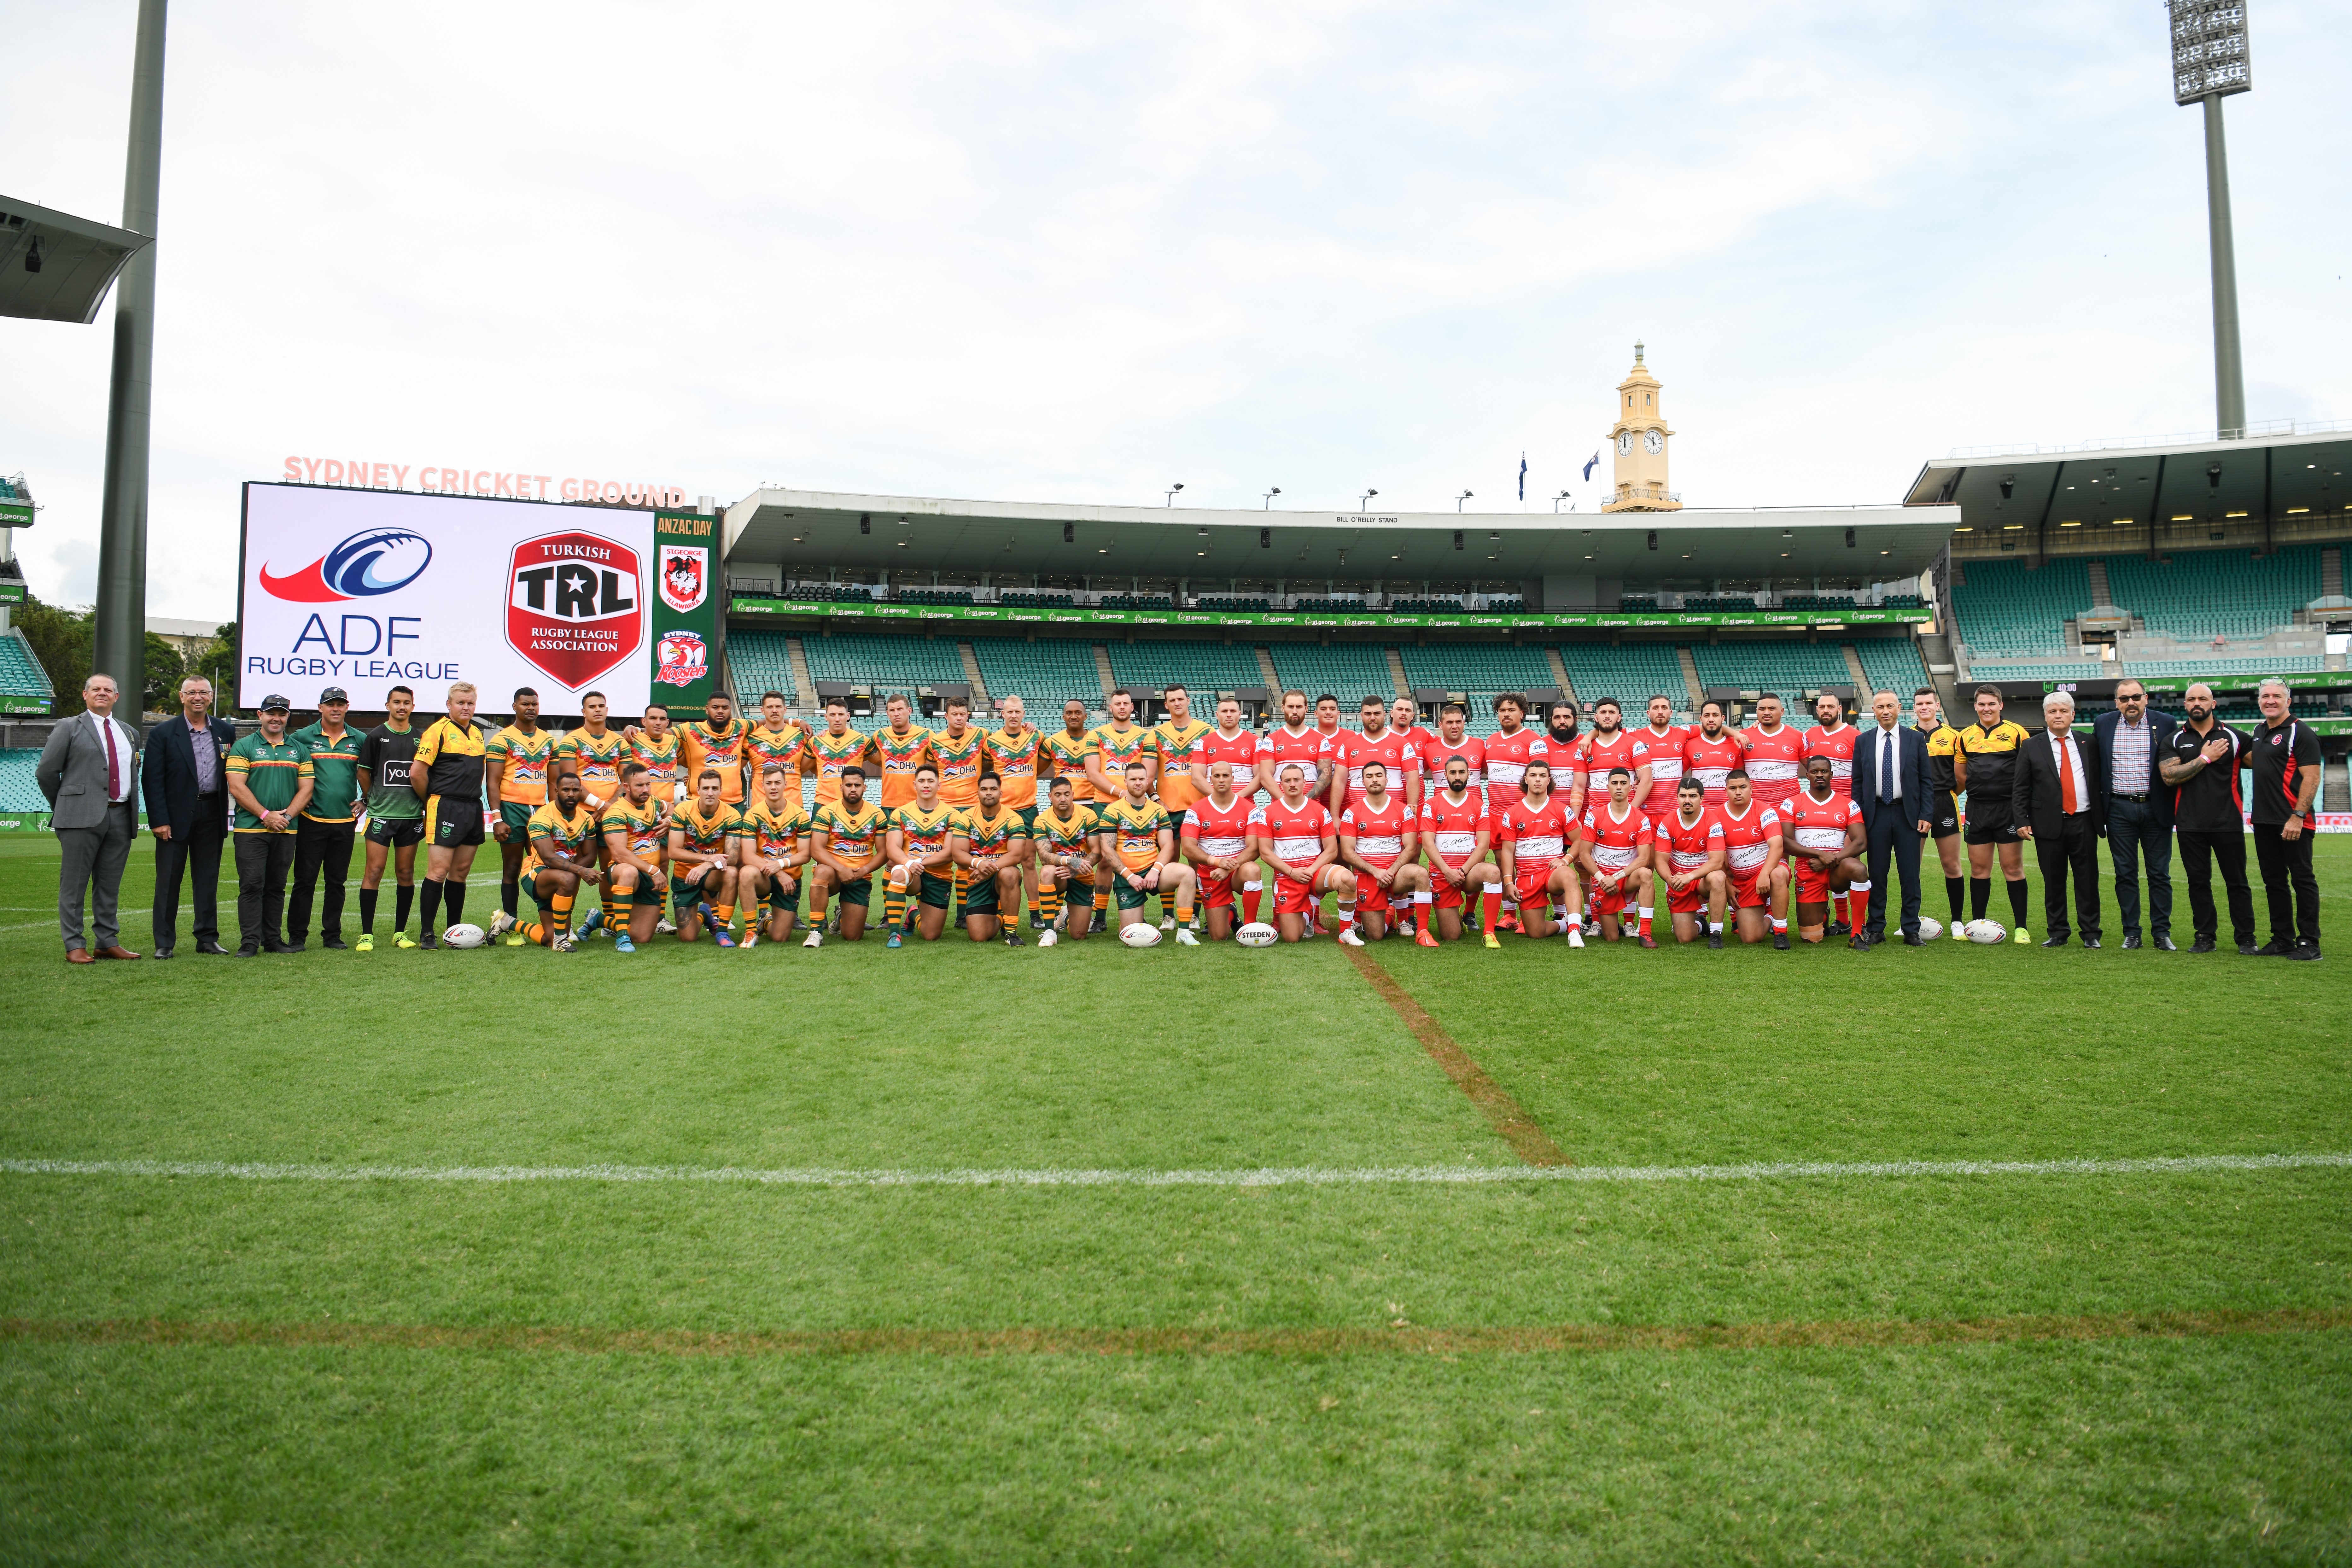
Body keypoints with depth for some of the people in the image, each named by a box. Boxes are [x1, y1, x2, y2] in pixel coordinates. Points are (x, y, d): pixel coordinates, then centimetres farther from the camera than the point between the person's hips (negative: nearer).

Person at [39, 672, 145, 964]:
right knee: (74, 884, -1)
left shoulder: (129, 733, 18)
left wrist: (129, 806, 13)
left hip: (121, 817, 5)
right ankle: (75, 946, 2)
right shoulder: (68, 728, 2)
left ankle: (108, 942, 16)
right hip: (82, 818, -5)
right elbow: (46, 772, 1)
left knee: (110, 885, 10)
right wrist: (63, 807, 6)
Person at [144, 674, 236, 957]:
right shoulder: (163, 734, -1)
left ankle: (208, 938, 16)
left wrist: (225, 813, -1)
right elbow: (152, 780, -5)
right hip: (176, 816, -3)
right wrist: (159, 820, -11)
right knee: (168, 881, 3)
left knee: (208, 880, 9)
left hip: (212, 815, 3)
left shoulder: (226, 731, 8)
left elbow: (232, 773, 10)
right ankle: (164, 943, 8)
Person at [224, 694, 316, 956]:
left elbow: (306, 789, 8)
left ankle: (272, 939, 13)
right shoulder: (243, 747, 2)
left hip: (286, 831, 3)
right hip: (251, 829, -3)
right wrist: (266, 815, -12)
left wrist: (287, 815, -7)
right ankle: (250, 942, -4)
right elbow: (237, 788, -6)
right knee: (252, 885, -6)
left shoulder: (299, 750, 13)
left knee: (276, 887, 8)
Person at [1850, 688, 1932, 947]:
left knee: (1910, 874, 2)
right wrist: (1857, 818, 1)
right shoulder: (1863, 741, 7)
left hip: (1908, 814, 0)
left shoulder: (1916, 739, 5)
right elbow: (1857, 783, 7)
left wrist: (1926, 815, -5)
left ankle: (1911, 930, 9)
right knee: (1877, 874, 3)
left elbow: (1925, 780, 4)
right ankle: (1875, 929, 10)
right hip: (1876, 814, 0)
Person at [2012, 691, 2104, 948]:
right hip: (2049, 824, -1)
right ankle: (2057, 933, 12)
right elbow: (2020, 790, 4)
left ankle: (2091, 934, 9)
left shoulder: (2089, 745, 10)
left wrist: (2104, 817, 4)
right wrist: (2021, 821, -5)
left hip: (2084, 823, 1)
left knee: (2087, 879, 2)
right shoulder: (2031, 748, 5)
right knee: (2053, 881, 4)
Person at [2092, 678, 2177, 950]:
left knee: (2160, 874, 3)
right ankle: (2131, 933, 11)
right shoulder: (2103, 724, 5)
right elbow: (2095, 765, 12)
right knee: (2125, 874, 5)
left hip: (2156, 809, -1)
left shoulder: (2165, 723, 1)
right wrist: (2099, 800, 6)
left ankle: (2162, 933, 11)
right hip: (2119, 810, 1)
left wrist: (2173, 804, 0)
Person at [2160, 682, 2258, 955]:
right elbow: (2169, 776, -8)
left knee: (2237, 882, 2)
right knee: (2198, 882, 7)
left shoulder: (2233, 737, 6)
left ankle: (2246, 939, 10)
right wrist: (2205, 759, -9)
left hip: (2228, 822, -1)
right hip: (2190, 825, 1)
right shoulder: (2174, 740, 6)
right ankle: (2205, 937, 15)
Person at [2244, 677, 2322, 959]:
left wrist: (2298, 816, -21)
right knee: (2274, 882, 12)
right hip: (2264, 821, 8)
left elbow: (2312, 778, -15)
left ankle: (2309, 943, 3)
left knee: (2302, 880, -2)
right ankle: (2282, 939, 19)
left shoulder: (2300, 732, -9)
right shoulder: (2259, 732, 15)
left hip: (2293, 822, -8)